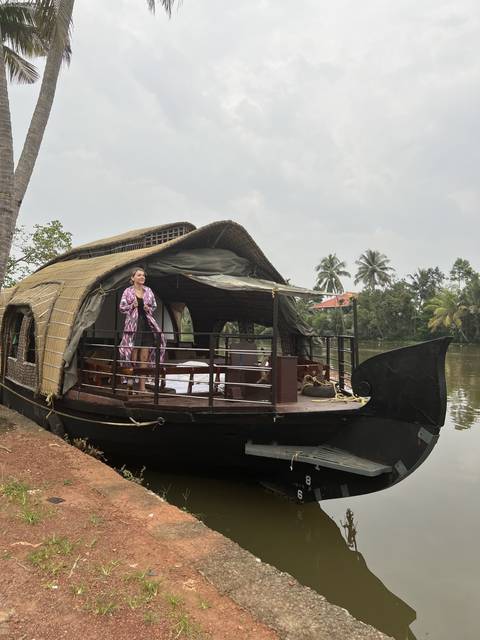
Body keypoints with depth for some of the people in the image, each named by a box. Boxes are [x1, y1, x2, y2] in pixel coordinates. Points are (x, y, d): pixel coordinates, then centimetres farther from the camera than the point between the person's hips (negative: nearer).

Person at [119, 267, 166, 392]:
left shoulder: (148, 291, 8)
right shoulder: (128, 291, -1)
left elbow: (154, 306, 17)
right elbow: (122, 308, 2)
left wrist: (148, 309, -4)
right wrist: (132, 306, -15)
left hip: (147, 325, 3)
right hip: (133, 325, -3)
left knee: (144, 357, 5)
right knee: (133, 356, -2)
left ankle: (142, 385, 12)